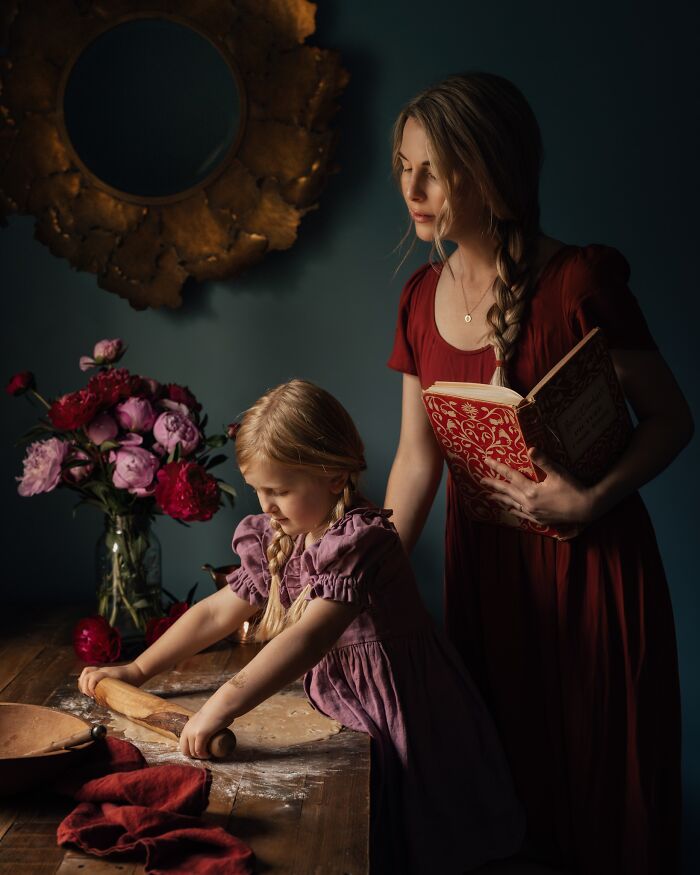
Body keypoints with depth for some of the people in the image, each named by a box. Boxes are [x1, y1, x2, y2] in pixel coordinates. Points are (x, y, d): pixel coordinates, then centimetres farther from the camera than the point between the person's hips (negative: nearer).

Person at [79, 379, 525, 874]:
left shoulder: (361, 539, -26)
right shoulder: (279, 541, 3)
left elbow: (310, 637, -38)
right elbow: (217, 612, 10)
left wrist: (224, 705, -45)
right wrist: (137, 670, 6)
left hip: (398, 720, -7)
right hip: (338, 709, 8)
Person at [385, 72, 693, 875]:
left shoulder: (577, 283, -17)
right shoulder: (422, 297, 1)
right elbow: (417, 456, 4)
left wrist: (591, 499, -25)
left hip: (588, 560, -5)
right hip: (484, 558, 5)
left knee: (596, 774, 10)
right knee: (505, 765, 18)